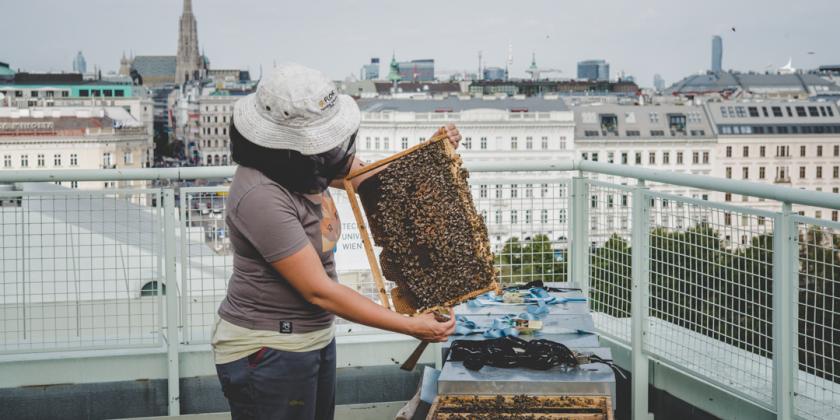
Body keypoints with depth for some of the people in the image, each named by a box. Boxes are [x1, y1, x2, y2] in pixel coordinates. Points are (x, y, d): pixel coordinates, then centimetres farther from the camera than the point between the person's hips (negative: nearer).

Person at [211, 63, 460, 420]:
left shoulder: (298, 165, -2)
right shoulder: (261, 197, -27)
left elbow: (368, 175, 17)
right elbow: (319, 291, -25)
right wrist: (411, 327, -21)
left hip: (315, 338, 9)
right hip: (267, 355, -9)